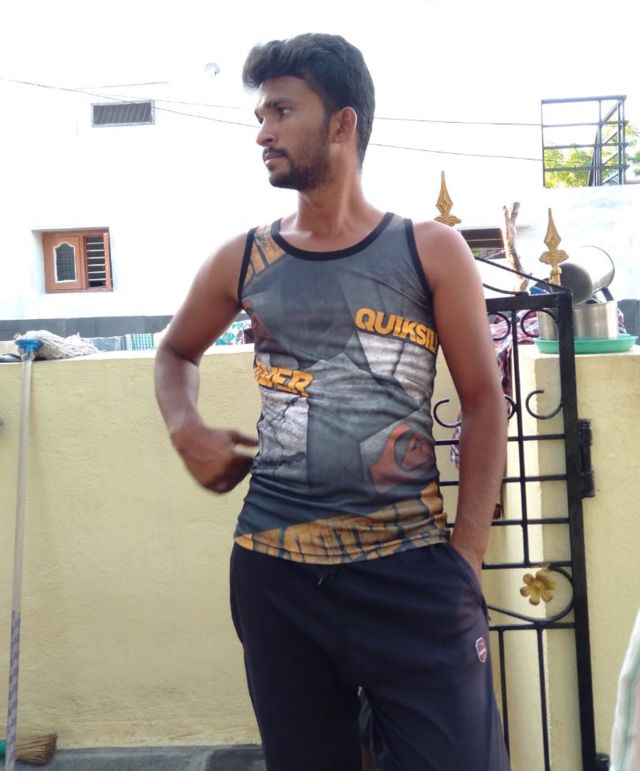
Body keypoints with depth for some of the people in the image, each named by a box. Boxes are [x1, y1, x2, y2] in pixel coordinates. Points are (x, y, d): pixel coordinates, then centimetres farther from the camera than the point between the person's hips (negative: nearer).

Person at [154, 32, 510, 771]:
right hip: (274, 570, 3)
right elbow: (176, 353, 23)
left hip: (412, 568, -2)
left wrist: (466, 557, -4)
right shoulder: (242, 260, 5)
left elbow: (483, 403, 2)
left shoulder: (431, 252, -1)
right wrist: (186, 431, 2)